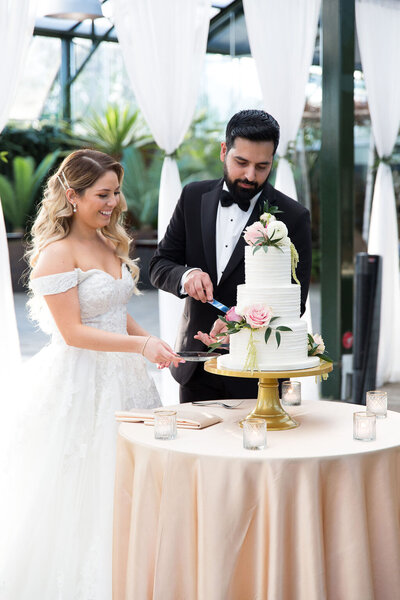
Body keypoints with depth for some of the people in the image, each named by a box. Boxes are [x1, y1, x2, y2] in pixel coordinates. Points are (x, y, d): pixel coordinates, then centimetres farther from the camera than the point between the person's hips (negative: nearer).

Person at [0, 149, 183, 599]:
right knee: (80, 498, 3)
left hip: (121, 377, 8)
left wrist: (153, 345, 3)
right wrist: (140, 344, -24)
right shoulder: (57, 253, -14)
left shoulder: (109, 243, 11)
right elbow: (72, 331, -19)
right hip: (78, 383, -8)